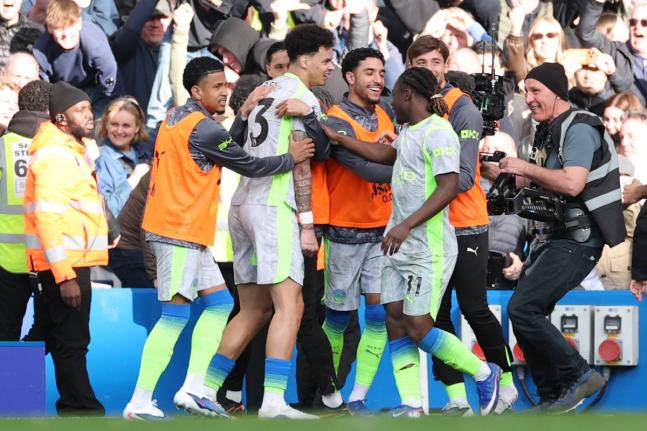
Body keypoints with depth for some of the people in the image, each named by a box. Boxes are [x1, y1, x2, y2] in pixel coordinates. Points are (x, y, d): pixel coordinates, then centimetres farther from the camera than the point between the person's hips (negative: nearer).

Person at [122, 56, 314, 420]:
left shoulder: (176, 117, 13)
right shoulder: (204, 129, -15)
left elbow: (230, 148, 20)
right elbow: (250, 166, -7)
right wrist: (292, 158, 5)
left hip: (188, 234, 10)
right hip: (180, 231, -10)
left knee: (220, 303, 12)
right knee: (176, 314, -11)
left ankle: (193, 389, 7)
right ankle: (139, 403, -13)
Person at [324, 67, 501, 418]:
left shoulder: (437, 132, -16)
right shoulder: (408, 131, 12)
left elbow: (449, 187, -23)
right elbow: (385, 154, 28)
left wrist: (407, 224, -30)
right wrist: (336, 138, 25)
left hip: (428, 248, -9)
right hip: (398, 245, 9)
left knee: (418, 329, -9)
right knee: (395, 322, 2)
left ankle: (484, 374, 8)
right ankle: (411, 407, 3)